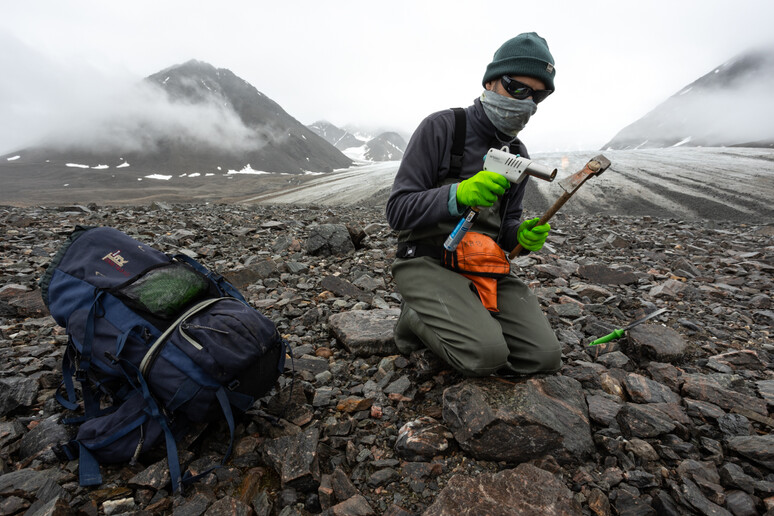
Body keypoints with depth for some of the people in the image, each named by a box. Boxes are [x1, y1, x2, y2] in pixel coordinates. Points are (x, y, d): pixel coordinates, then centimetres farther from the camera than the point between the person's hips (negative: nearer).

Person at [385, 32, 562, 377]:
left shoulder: (517, 155, 11)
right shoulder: (441, 127, -9)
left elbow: (505, 224, 16)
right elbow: (398, 211, -14)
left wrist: (522, 236, -9)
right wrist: (458, 194, -31)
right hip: (427, 261, -5)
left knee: (544, 356, -9)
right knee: (488, 353, -25)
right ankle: (415, 318, 3)